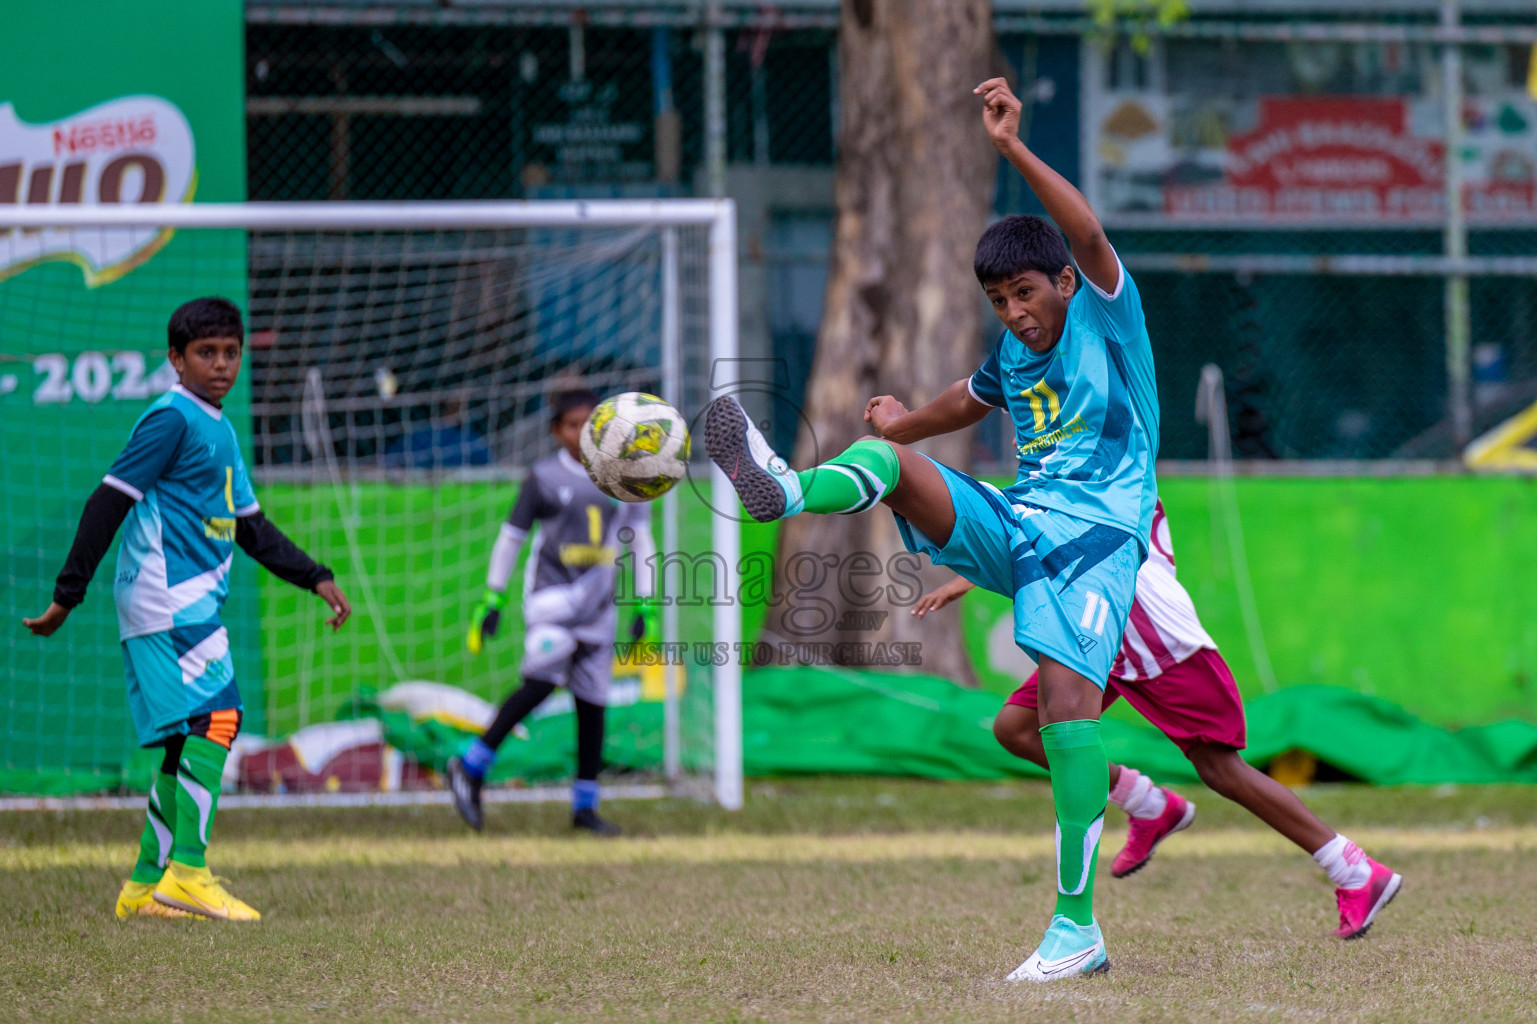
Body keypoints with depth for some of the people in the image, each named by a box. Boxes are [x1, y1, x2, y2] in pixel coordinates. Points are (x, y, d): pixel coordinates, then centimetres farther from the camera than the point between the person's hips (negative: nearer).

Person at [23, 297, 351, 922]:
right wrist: (68, 594, -17)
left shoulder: (219, 429, 20)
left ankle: (146, 884, 12)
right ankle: (188, 872, -18)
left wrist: (316, 579, 19)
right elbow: (109, 501, -13)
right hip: (167, 597, -9)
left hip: (194, 604, 9)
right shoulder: (172, 419, -9)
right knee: (215, 716, -17)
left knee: (189, 741, 8)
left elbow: (249, 526, 26)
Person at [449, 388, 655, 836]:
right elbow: (511, 535, 5)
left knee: (592, 700, 3)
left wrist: (645, 604, 8)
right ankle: (471, 767, -16)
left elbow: (640, 539, 14)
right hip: (551, 592, -4)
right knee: (542, 679, -22)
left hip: (598, 601, 4)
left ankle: (585, 805, 11)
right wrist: (492, 598, 3)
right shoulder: (544, 476, 0)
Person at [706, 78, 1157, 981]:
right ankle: (789, 491, -49)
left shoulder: (1106, 318, -3)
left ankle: (1078, 928, -20)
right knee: (889, 455, -12)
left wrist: (1013, 148, -28)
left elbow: (1089, 234, -22)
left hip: (1092, 540, -7)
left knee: (1069, 701, -22)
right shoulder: (1012, 356, 15)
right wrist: (902, 422, 25)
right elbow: (966, 403, 39)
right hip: (1011, 528, 7)